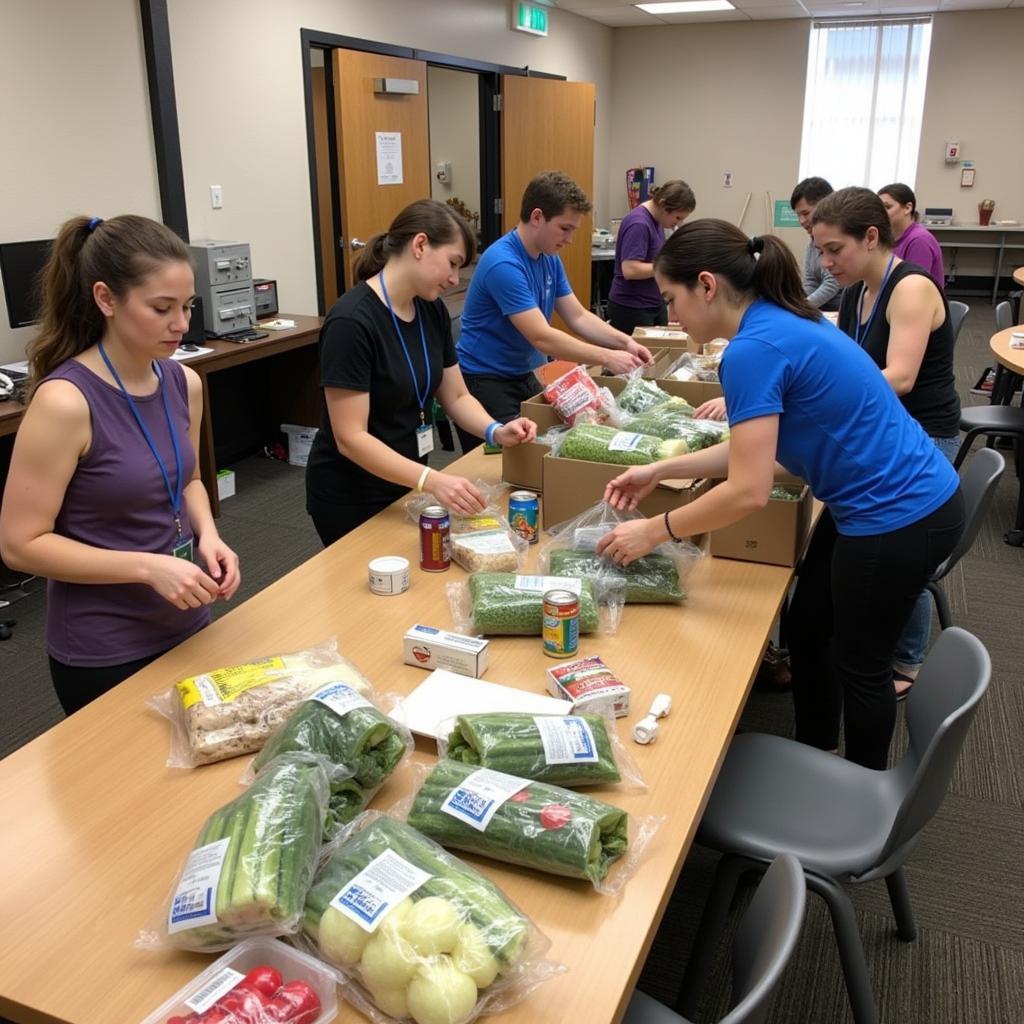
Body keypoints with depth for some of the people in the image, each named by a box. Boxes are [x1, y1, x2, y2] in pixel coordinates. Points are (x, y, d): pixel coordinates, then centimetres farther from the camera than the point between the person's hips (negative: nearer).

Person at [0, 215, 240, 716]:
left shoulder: (184, 383, -3)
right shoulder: (65, 401, -22)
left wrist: (207, 535, -6)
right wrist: (148, 567, -25)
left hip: (186, 625, 6)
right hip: (104, 651, -6)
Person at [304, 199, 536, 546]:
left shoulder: (432, 311, -1)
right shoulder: (351, 322, -24)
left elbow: (456, 397, 5)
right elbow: (350, 438, -26)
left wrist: (496, 431, -14)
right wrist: (432, 480, -35)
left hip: (405, 483, 7)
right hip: (351, 497, -7)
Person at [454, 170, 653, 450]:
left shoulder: (550, 258, 4)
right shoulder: (503, 264, -24)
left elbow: (578, 317, 7)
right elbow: (542, 338, -28)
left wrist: (625, 342, -9)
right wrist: (607, 358, -27)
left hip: (525, 376, 9)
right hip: (485, 382, -9)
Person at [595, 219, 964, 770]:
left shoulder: (754, 349, -24)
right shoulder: (780, 322, 5)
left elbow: (748, 491, -26)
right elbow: (757, 447, 11)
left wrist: (653, 531, -15)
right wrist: (660, 470, 9)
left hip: (899, 517, -9)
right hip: (883, 503, 9)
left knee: (860, 662, 11)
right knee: (807, 629, 20)